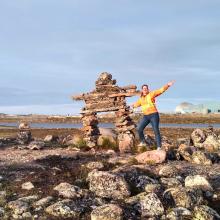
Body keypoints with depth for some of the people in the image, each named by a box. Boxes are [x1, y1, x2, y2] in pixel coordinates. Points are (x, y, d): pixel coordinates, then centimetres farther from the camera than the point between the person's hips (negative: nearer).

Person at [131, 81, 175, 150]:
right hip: (145, 116, 6)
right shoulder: (141, 98, 14)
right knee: (139, 129, 1)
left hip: (154, 115, -6)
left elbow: (161, 90, -14)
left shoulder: (151, 94, -4)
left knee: (156, 131, -7)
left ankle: (159, 147, -5)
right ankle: (143, 142, 21)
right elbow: (137, 103, 36)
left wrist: (167, 85, -25)